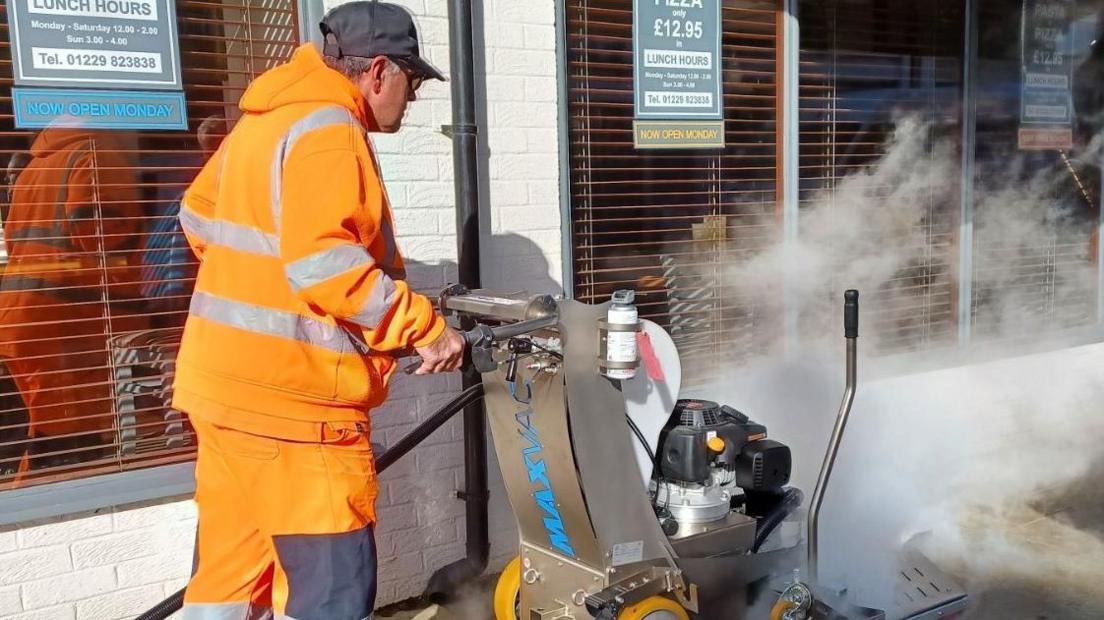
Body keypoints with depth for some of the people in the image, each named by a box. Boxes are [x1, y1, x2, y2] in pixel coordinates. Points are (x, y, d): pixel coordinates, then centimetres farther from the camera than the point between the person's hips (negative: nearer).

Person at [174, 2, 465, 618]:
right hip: (291, 395, -10)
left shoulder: (265, 120, 17)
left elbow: (201, 215, 27)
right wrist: (426, 325, -19)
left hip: (230, 382, 10)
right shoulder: (327, 130, -14)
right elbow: (323, 264, -25)